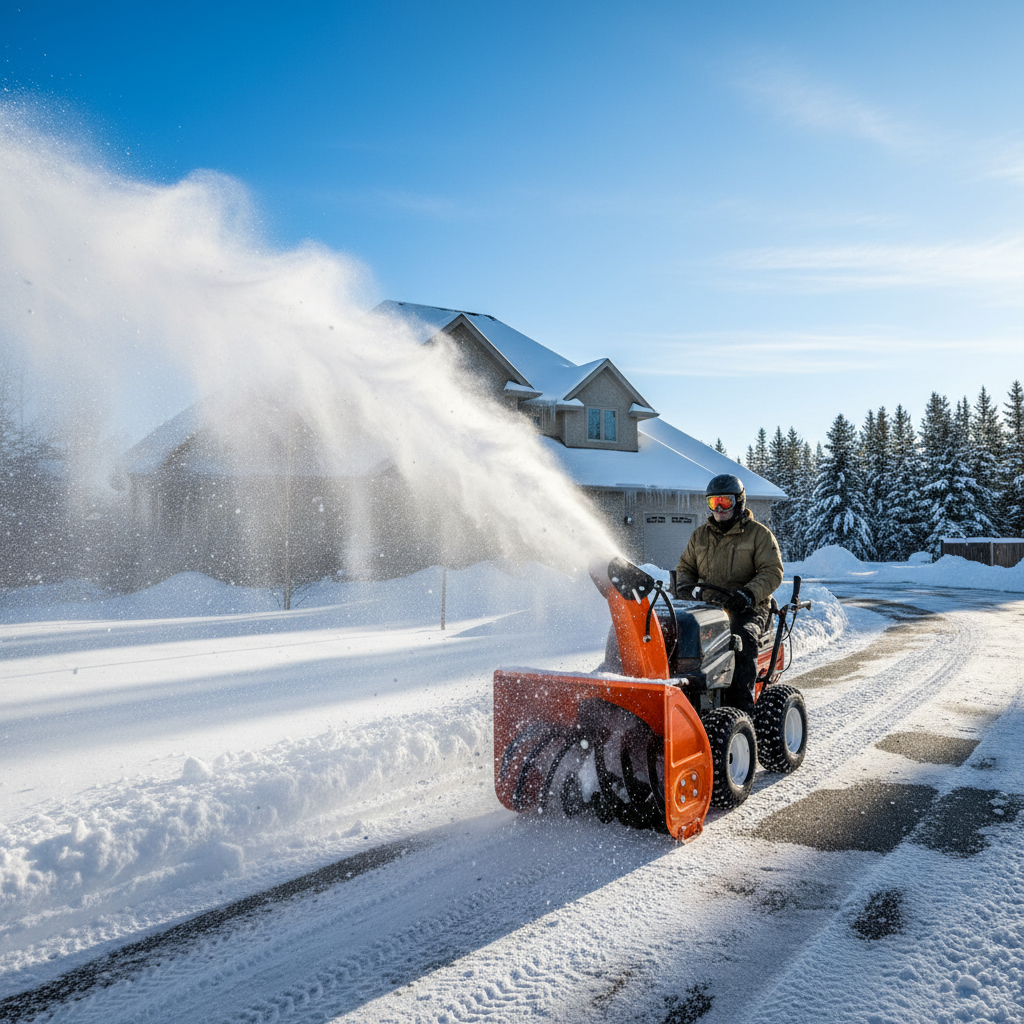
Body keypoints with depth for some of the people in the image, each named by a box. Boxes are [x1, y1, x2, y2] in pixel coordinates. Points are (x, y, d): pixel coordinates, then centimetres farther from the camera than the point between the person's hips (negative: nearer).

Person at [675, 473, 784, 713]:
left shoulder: (759, 534, 4)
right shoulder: (700, 535, 17)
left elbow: (772, 571, -4)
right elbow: (686, 567, 23)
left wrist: (748, 594, -21)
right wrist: (684, 587, 0)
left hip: (747, 609, -3)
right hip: (707, 605, 4)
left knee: (742, 637, -36)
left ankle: (740, 705, -32)